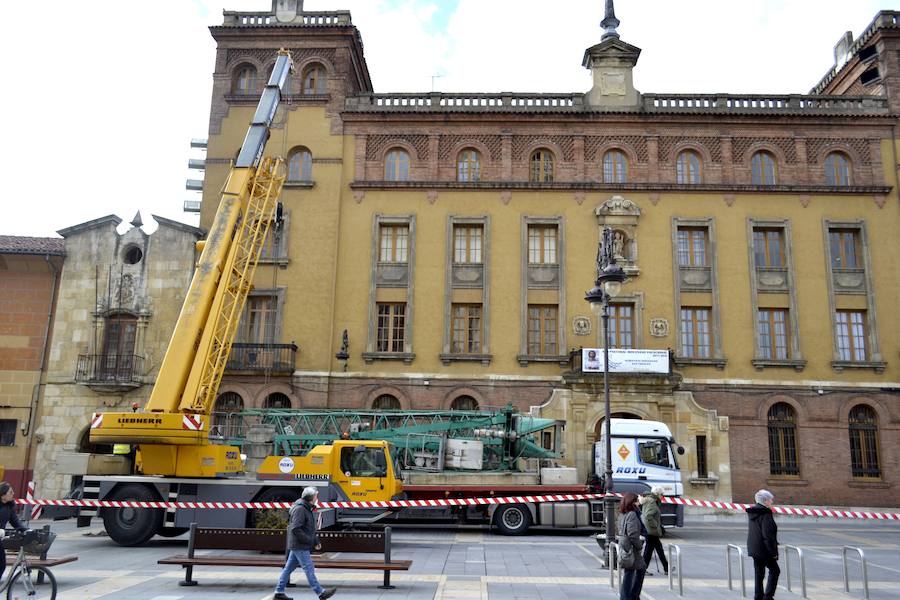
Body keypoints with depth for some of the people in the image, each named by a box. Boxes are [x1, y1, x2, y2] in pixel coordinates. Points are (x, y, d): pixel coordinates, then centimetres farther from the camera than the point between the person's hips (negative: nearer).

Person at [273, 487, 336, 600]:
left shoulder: (307, 508, 14)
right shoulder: (300, 509, -18)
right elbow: (295, 529, -24)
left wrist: (315, 540, 13)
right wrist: (308, 540, -19)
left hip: (297, 545, 10)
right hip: (300, 546, -10)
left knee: (289, 568, 12)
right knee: (309, 569, -4)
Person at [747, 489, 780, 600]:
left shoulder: (753, 513, 10)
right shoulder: (765, 514, -18)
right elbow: (767, 535, -20)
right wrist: (773, 552, -15)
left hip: (754, 549, 8)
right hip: (764, 549, -8)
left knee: (759, 573, 14)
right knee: (774, 570, 7)